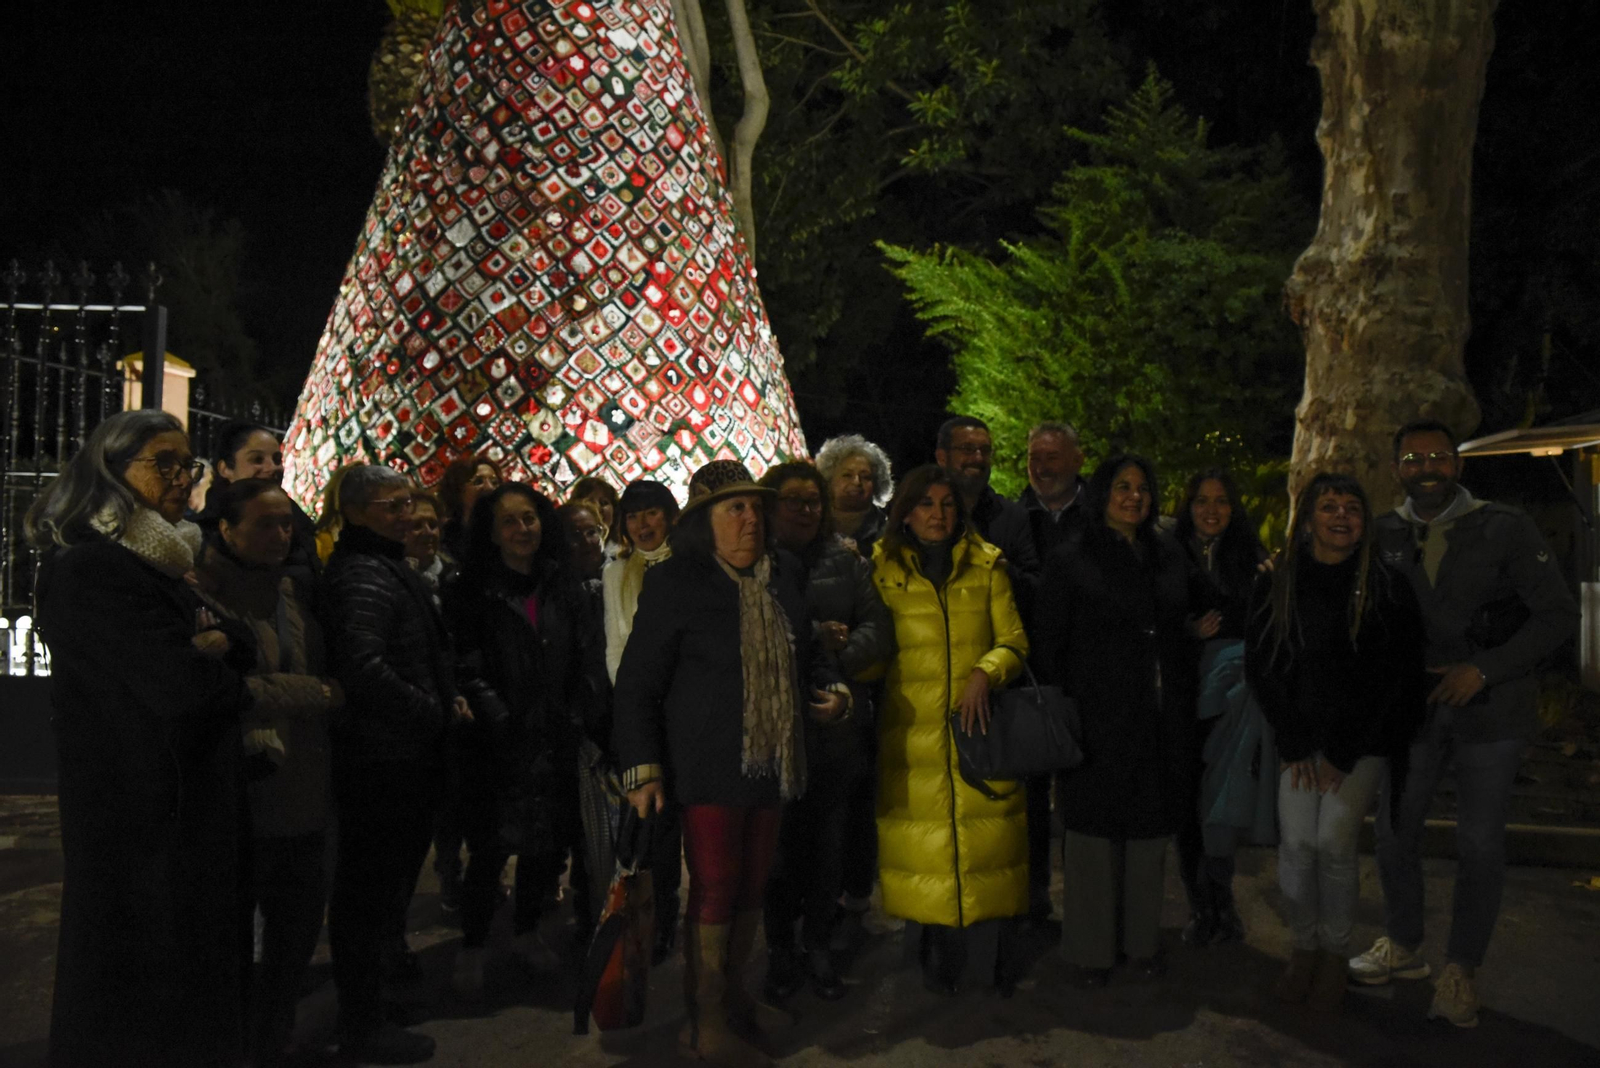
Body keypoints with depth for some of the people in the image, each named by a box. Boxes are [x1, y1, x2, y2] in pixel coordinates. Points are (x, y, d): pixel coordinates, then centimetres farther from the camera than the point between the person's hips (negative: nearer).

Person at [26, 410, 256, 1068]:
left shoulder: (155, 564, 13)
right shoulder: (90, 570, -17)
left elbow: (246, 652, 12)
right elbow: (185, 689, -26)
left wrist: (219, 643, -10)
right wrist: (234, 682, -4)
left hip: (188, 807, 9)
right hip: (145, 813, -9)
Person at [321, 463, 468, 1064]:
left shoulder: (386, 567, 16)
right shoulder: (362, 574, -19)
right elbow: (364, 668, -32)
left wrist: (445, 702, 8)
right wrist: (436, 712, -19)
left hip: (400, 759, 11)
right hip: (382, 761, -11)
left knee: (380, 887, 22)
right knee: (371, 892, 1)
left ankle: (370, 1002, 38)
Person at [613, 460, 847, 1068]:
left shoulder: (783, 576, 10)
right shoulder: (674, 584, -8)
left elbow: (802, 657, 25)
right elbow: (636, 685, -7)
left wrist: (830, 690, 5)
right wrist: (642, 769, -13)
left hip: (769, 764, 6)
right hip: (707, 765, -6)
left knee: (752, 884, 14)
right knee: (714, 887, 0)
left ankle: (732, 994, 33)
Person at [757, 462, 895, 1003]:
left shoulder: (846, 560, 12)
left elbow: (878, 630, 6)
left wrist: (836, 652, -11)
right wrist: (813, 638, -15)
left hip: (837, 721, 3)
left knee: (829, 838, 7)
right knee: (779, 840, 0)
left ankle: (818, 945, 21)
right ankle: (780, 948, 16)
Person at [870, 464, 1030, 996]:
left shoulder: (986, 565, 10)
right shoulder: (884, 570, 8)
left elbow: (1014, 641, 6)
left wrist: (985, 673, -12)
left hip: (979, 727, 0)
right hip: (913, 730, 0)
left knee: (987, 838, -2)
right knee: (926, 842, -1)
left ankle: (994, 958, 11)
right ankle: (940, 955, 13)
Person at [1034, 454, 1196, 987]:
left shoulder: (1170, 561, 12)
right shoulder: (1069, 562, -2)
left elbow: (1182, 641, 15)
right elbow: (1049, 648, -3)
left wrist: (1183, 717, 10)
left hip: (1159, 726, 4)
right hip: (1097, 723, -4)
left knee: (1150, 834, 10)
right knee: (1094, 839, 2)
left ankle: (1142, 942, 25)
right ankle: (1092, 951, 15)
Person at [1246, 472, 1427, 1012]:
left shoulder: (1387, 588, -3)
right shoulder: (1275, 586, 2)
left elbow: (1390, 679, -5)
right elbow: (1261, 668, 4)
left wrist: (1342, 755, -8)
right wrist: (1295, 746, -2)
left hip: (1362, 740, -2)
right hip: (1301, 736, 2)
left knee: (1334, 840, -12)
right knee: (1296, 842, -7)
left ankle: (1335, 953, 7)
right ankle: (1303, 947, 12)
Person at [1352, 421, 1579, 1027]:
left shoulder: (1504, 530, -7)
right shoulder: (1384, 536, 2)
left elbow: (1559, 615, -9)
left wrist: (1484, 670, -17)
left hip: (1490, 711, -3)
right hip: (1413, 706, 3)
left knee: (1479, 845, 3)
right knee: (1394, 830, 8)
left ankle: (1461, 971, 19)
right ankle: (1403, 946, 29)